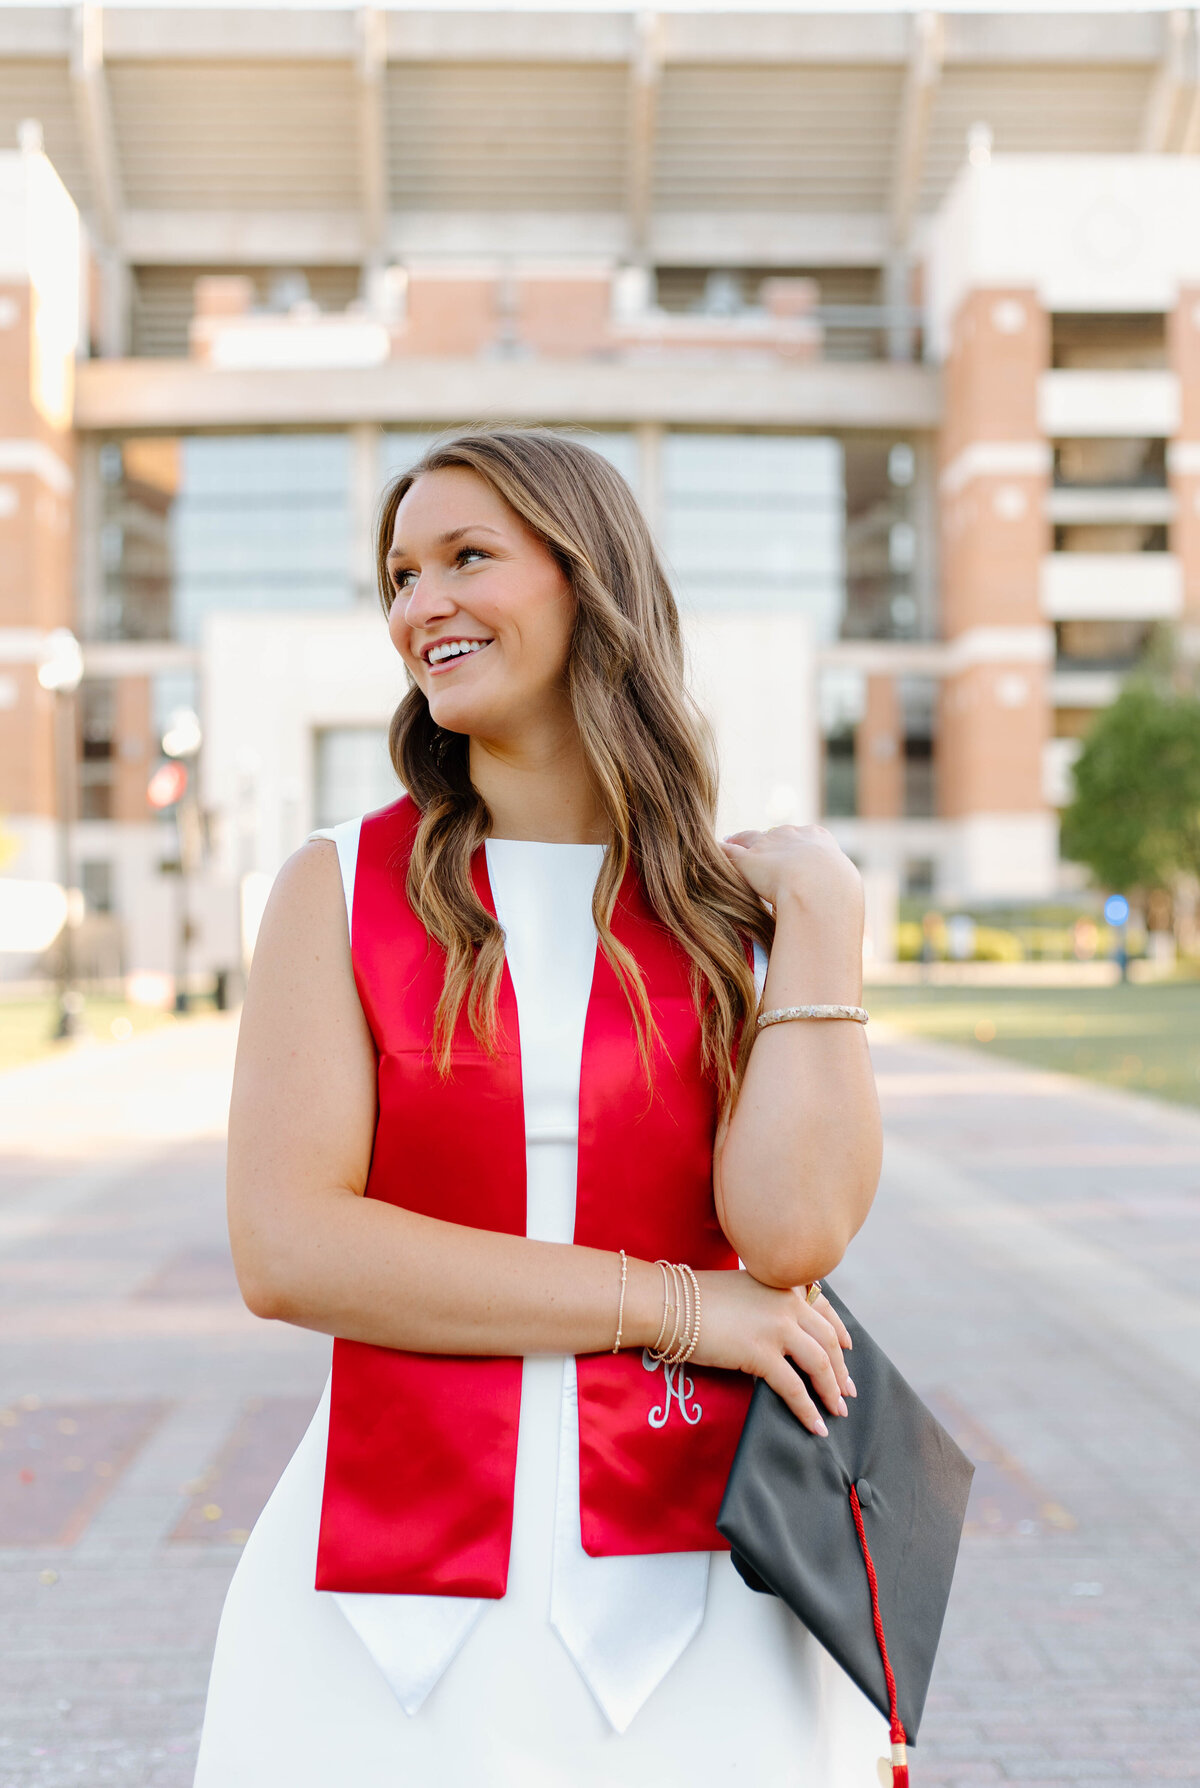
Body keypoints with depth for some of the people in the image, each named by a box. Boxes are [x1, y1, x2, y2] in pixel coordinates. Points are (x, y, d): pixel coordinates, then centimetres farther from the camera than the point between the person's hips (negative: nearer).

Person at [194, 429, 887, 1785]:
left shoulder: (735, 907, 3)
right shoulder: (342, 888, 0)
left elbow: (792, 1235, -11)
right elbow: (284, 1250, -11)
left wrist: (821, 917, -6)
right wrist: (668, 1303, -11)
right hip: (397, 1583, 0)